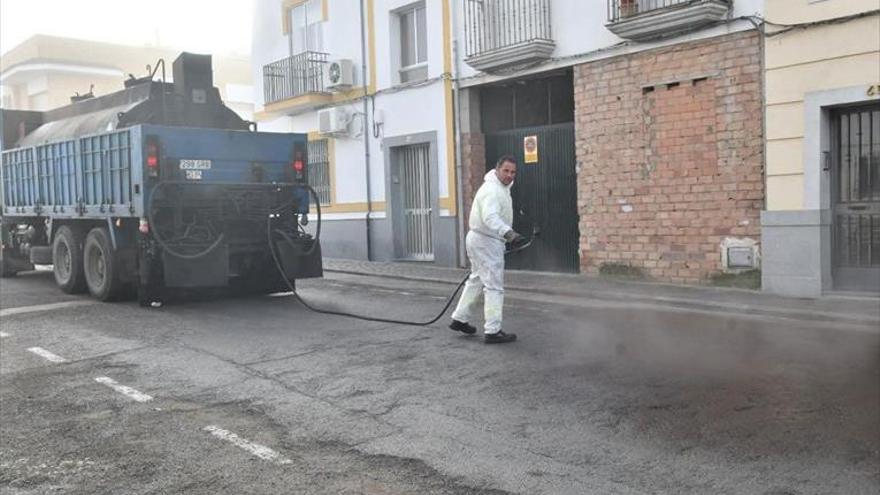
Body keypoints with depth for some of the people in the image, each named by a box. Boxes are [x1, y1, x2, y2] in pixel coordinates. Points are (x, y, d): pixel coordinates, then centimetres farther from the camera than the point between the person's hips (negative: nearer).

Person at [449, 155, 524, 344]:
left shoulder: (501, 187, 13)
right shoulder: (492, 190, -21)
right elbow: (490, 217, -38)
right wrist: (507, 232, -53)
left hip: (482, 240, 11)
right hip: (486, 242, -11)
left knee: (476, 280, 21)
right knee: (494, 286, -7)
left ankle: (459, 319, 31)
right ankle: (492, 331, -2)